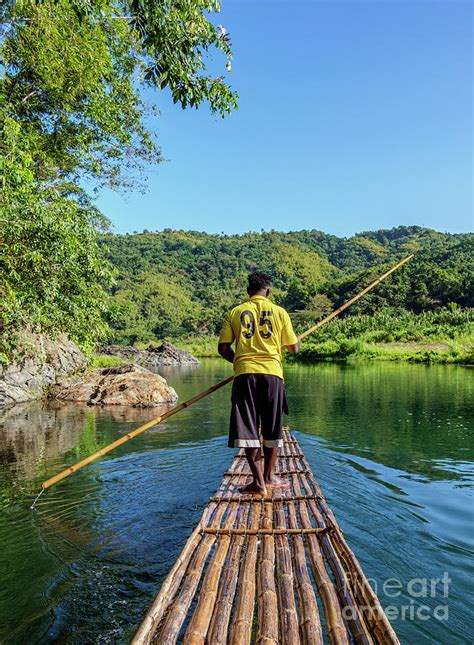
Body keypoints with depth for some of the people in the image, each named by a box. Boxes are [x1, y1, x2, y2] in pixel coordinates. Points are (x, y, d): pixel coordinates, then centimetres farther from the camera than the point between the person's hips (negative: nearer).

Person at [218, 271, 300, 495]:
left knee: (248, 428, 5)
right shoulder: (279, 312, 6)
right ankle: (269, 477, 27)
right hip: (272, 372, 0)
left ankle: (258, 482, 4)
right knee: (272, 429, 14)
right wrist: (297, 339, 33)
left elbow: (223, 348, 4)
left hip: (245, 373, 0)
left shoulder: (235, 313, 7)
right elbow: (294, 347, 10)